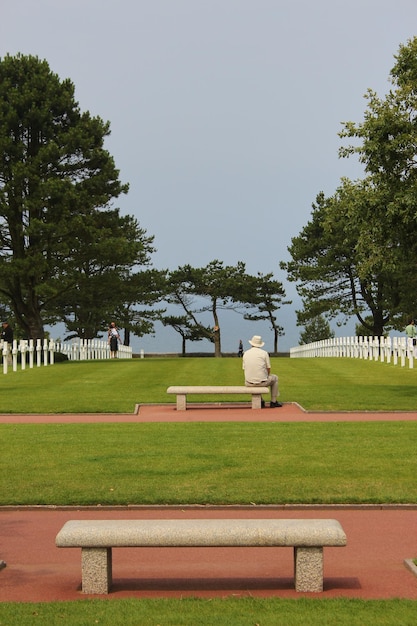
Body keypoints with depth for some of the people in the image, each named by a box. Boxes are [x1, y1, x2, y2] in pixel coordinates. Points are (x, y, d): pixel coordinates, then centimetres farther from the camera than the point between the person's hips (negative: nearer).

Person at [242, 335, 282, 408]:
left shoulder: (245, 353, 4)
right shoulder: (264, 353, -4)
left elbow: (244, 368, 11)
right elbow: (268, 369, 0)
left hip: (249, 384, 3)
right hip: (262, 382, -3)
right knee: (275, 378, 28)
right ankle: (273, 402, 28)